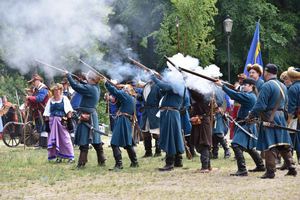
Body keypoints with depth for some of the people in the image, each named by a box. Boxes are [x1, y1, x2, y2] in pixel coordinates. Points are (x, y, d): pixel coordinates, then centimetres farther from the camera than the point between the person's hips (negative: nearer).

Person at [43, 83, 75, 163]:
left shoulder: (64, 99, 5)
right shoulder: (50, 100, 13)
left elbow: (69, 111, -1)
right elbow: (47, 114, 12)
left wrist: (69, 121, -9)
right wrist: (47, 124, 5)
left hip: (62, 121, -4)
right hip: (52, 122, 4)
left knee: (65, 138, -7)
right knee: (55, 139, 2)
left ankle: (71, 157, -4)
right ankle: (58, 156, 10)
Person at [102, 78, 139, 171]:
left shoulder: (126, 96, -8)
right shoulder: (132, 99, 17)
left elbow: (116, 92, -13)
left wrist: (106, 83, -5)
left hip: (122, 121, -10)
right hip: (128, 122, 10)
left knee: (115, 143, -12)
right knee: (128, 143, 20)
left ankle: (119, 164, -19)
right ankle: (134, 162, 27)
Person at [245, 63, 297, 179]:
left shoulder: (267, 86, -14)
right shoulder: (283, 86, 13)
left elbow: (260, 105, -18)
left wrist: (250, 116, -9)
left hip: (269, 119, -8)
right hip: (281, 117, 8)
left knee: (269, 146, -6)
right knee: (284, 146, 13)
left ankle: (270, 171, -8)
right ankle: (291, 168, 13)